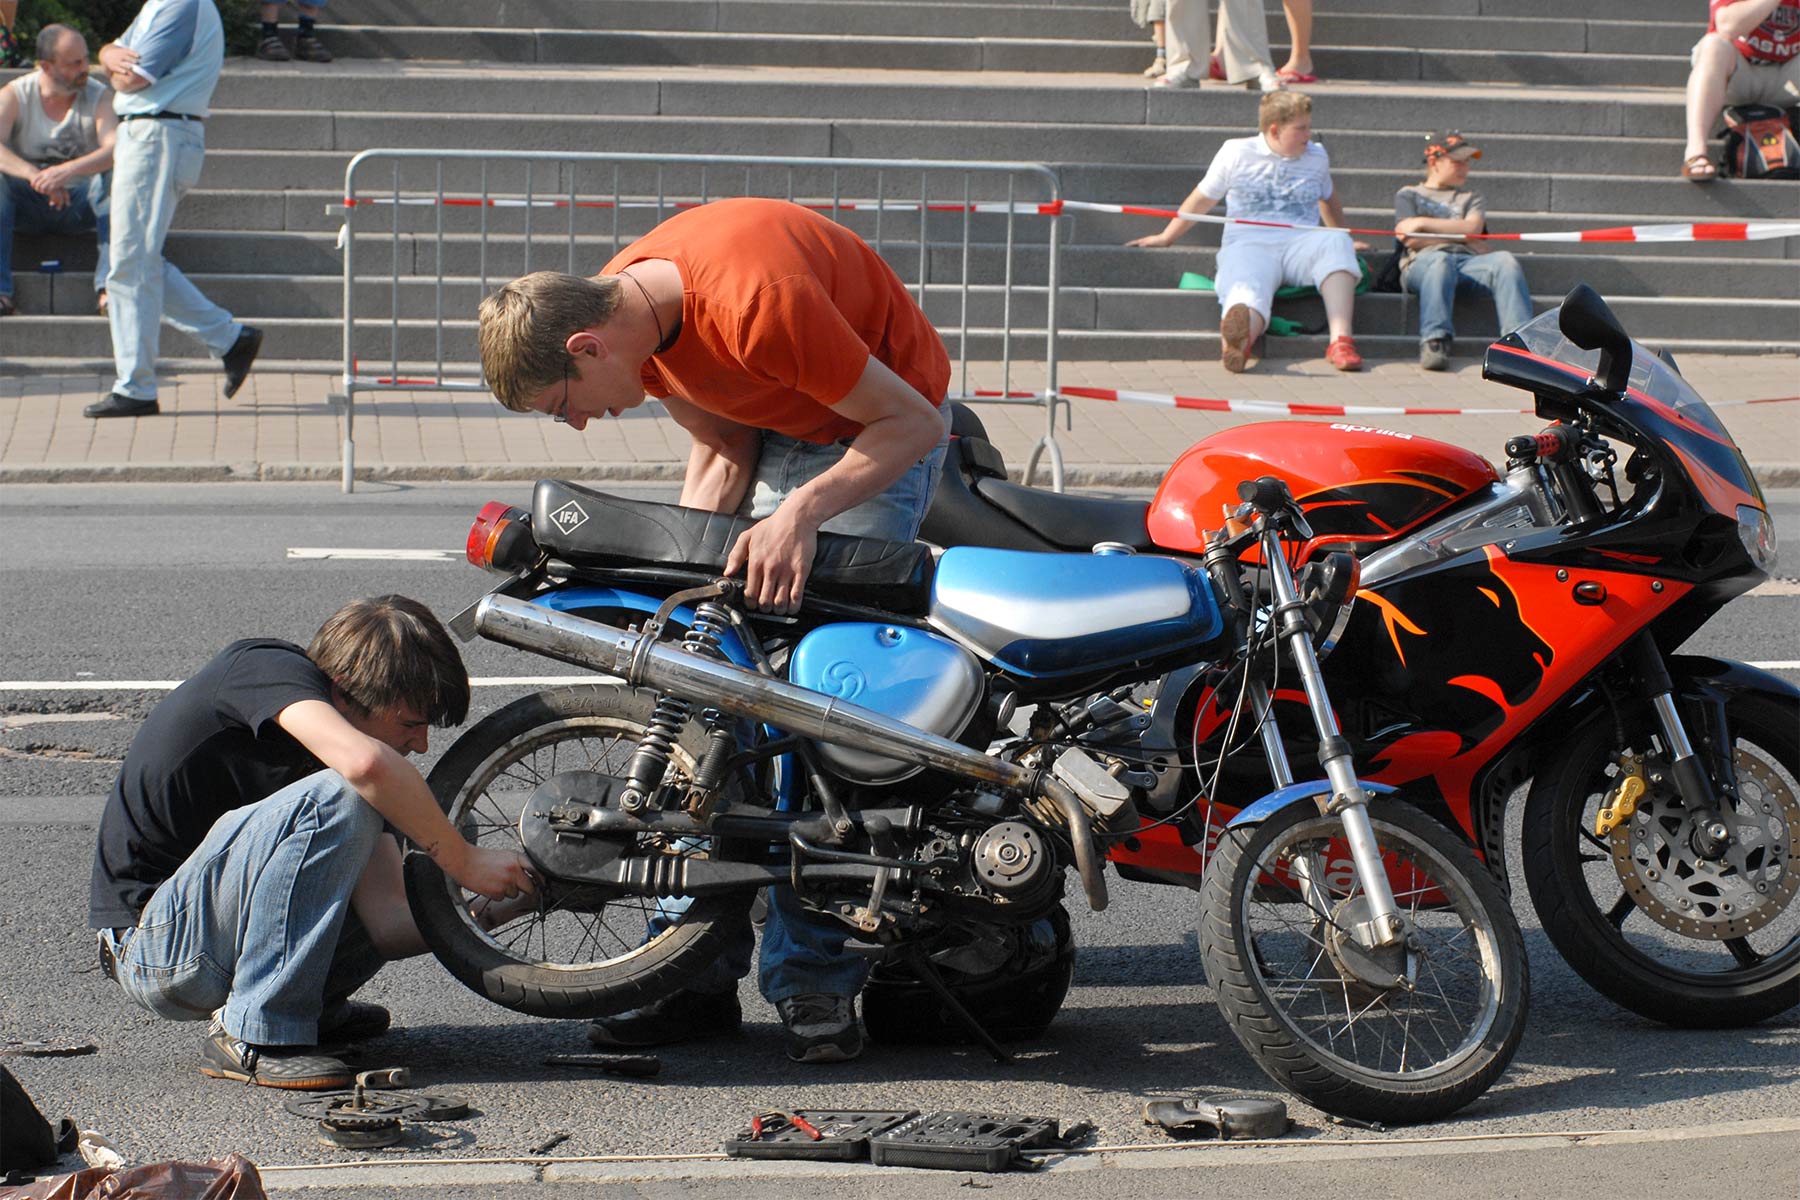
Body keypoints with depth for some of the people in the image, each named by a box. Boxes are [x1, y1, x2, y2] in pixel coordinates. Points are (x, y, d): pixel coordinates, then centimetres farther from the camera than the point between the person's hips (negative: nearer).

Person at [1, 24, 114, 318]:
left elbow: (115, 150, -24)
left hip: (81, 205, 0)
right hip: (27, 206, 0)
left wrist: (68, 171, -42)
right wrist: (34, 175, -41)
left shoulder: (98, 96, -6)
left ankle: (109, 286, -38)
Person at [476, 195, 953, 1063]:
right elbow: (719, 453, 1)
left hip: (884, 427, -7)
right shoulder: (613, 306, -11)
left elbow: (911, 422, -26)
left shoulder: (754, 300, -36)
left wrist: (801, 512, -35)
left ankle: (815, 979, -14)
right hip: (771, 430, 7)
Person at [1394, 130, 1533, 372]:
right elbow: (1411, 240, 5)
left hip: (1467, 263, 3)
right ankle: (1434, 342, -54)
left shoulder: (1471, 198, 32)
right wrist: (1460, 236, 6)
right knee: (1440, 260, -40)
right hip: (1421, 263, -3)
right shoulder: (1408, 195, 24)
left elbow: (1472, 229, 8)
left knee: (1505, 261, -29)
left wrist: (1423, 223, 5)